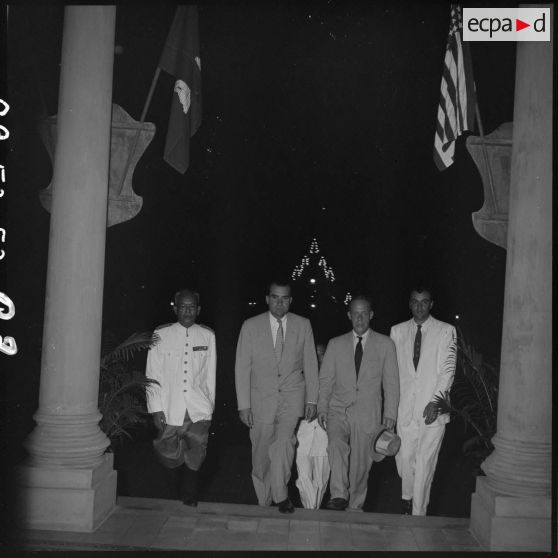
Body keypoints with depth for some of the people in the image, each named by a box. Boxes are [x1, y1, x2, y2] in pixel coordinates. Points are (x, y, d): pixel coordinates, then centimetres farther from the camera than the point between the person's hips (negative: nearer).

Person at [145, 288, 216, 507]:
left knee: (195, 454, -10)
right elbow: (153, 374, 1)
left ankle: (189, 500, 11)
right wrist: (156, 408, -2)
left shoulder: (208, 336, 4)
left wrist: (210, 403, 9)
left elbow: (210, 374, 9)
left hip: (199, 409, 0)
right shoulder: (161, 335, -1)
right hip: (170, 409, 0)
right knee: (170, 456, 6)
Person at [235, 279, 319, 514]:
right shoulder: (250, 326, -1)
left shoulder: (303, 325, 3)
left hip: (292, 397, 0)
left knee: (284, 441, -21)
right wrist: (243, 405, -5)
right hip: (261, 398, 0)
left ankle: (280, 495, -4)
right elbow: (242, 367, -1)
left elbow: (310, 364, 7)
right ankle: (264, 501, 24)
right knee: (261, 453, 5)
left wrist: (312, 399, 4)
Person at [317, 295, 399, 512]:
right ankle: (338, 496, -24)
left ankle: (355, 508, 20)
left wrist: (390, 414, -1)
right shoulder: (335, 344, 10)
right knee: (336, 444, -27)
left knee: (360, 465, 3)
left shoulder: (385, 345, 6)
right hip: (338, 410, 1)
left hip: (367, 414, 0)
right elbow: (325, 379, 11)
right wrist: (322, 408, 1)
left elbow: (391, 382, 6)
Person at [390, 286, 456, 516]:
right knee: (404, 457, 5)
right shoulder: (397, 331, 10)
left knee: (425, 462, -3)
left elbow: (448, 369, -3)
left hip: (433, 408, -2)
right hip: (405, 406, 2)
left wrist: (435, 402, -12)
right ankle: (407, 496, 33)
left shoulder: (446, 331, 2)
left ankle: (418, 513, 9)